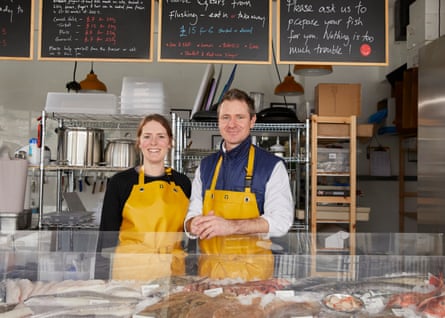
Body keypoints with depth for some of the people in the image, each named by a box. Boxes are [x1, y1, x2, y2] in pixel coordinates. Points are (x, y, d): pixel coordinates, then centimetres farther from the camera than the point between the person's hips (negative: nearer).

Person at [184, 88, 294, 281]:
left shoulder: (272, 166, -4)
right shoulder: (205, 166, 9)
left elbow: (281, 221, -14)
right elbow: (192, 215, 10)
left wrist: (230, 226, -26)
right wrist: (194, 225, -14)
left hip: (253, 272, -3)